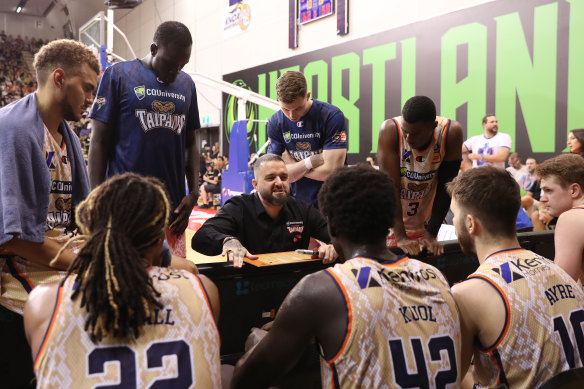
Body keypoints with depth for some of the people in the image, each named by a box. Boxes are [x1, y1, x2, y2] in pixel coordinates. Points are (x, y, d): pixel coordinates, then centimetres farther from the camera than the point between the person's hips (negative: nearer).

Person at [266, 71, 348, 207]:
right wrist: (312, 161, -14)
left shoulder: (332, 116, -14)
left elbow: (331, 171, -18)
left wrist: (294, 168, -6)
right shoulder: (275, 122, -1)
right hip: (299, 201, 4)